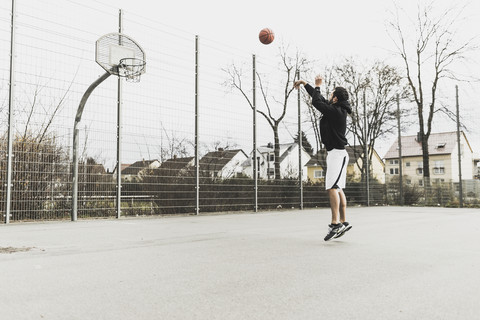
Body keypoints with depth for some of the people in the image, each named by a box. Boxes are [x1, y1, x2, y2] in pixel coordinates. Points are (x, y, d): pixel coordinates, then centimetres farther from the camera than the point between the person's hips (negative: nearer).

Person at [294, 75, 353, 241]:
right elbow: (320, 99, 23)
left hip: (337, 153, -10)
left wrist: (317, 86, 2)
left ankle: (335, 224, -21)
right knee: (338, 189, 9)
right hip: (336, 153, 10)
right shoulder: (336, 109, 13)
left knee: (332, 187, -17)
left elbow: (316, 101, -14)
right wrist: (304, 83, 29)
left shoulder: (335, 111, -15)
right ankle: (343, 222, 13)